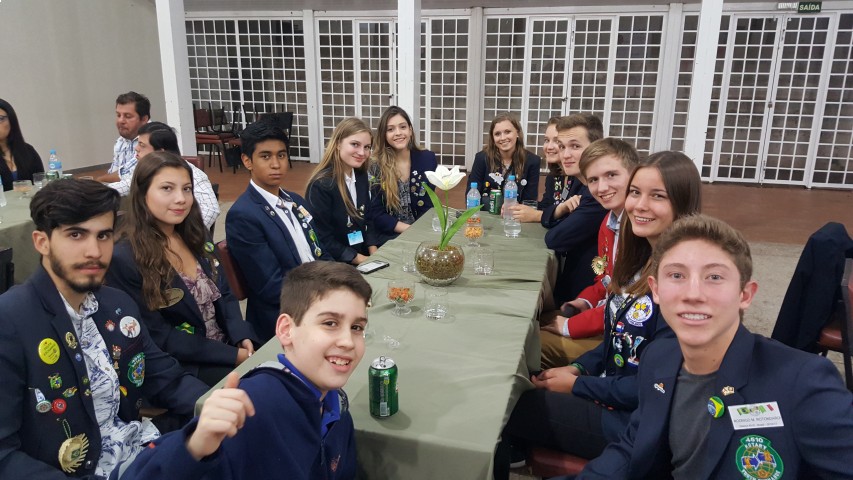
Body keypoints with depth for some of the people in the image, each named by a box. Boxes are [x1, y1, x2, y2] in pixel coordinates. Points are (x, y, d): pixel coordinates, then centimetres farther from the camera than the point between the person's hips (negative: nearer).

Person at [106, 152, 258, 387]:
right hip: (177, 369, -6)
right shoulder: (124, 259, -13)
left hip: (230, 346, 6)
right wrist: (233, 355, -17)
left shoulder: (196, 238, 7)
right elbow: (158, 338, -15)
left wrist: (243, 338, -9)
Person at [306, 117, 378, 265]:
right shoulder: (321, 185, -16)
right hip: (334, 264, -6)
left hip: (364, 255, 7)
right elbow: (322, 240, -16)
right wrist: (362, 259, -16)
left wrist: (374, 254, -3)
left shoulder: (361, 176, 5)